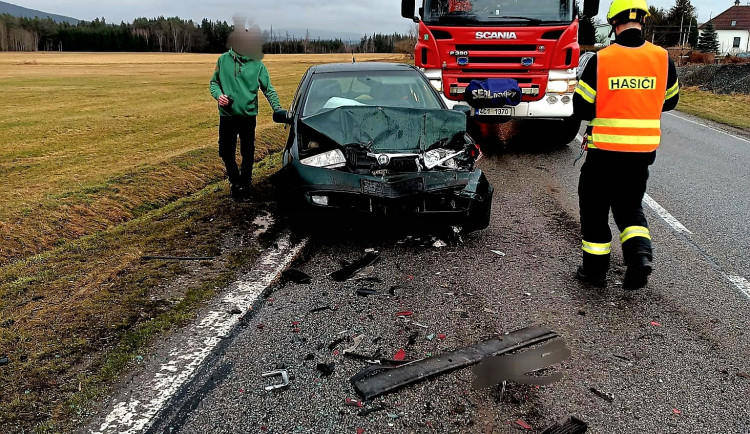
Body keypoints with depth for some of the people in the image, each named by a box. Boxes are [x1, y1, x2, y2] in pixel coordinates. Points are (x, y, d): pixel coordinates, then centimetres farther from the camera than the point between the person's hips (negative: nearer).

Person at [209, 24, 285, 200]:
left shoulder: (257, 64, -2)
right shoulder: (224, 60, 1)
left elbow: (268, 89, 2)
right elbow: (214, 82, 9)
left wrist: (278, 109, -10)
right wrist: (218, 94, -12)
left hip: (248, 116, -1)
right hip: (227, 116, 1)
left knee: (248, 153, 7)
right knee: (226, 152, 5)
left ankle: (245, 184, 26)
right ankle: (235, 181, 28)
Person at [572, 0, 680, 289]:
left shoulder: (600, 60, -11)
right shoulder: (662, 58, -2)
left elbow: (581, 108, -6)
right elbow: (670, 101, 12)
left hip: (604, 149, -3)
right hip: (643, 150, 3)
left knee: (595, 207, 12)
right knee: (630, 206, 20)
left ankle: (595, 268, 19)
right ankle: (640, 254, -2)